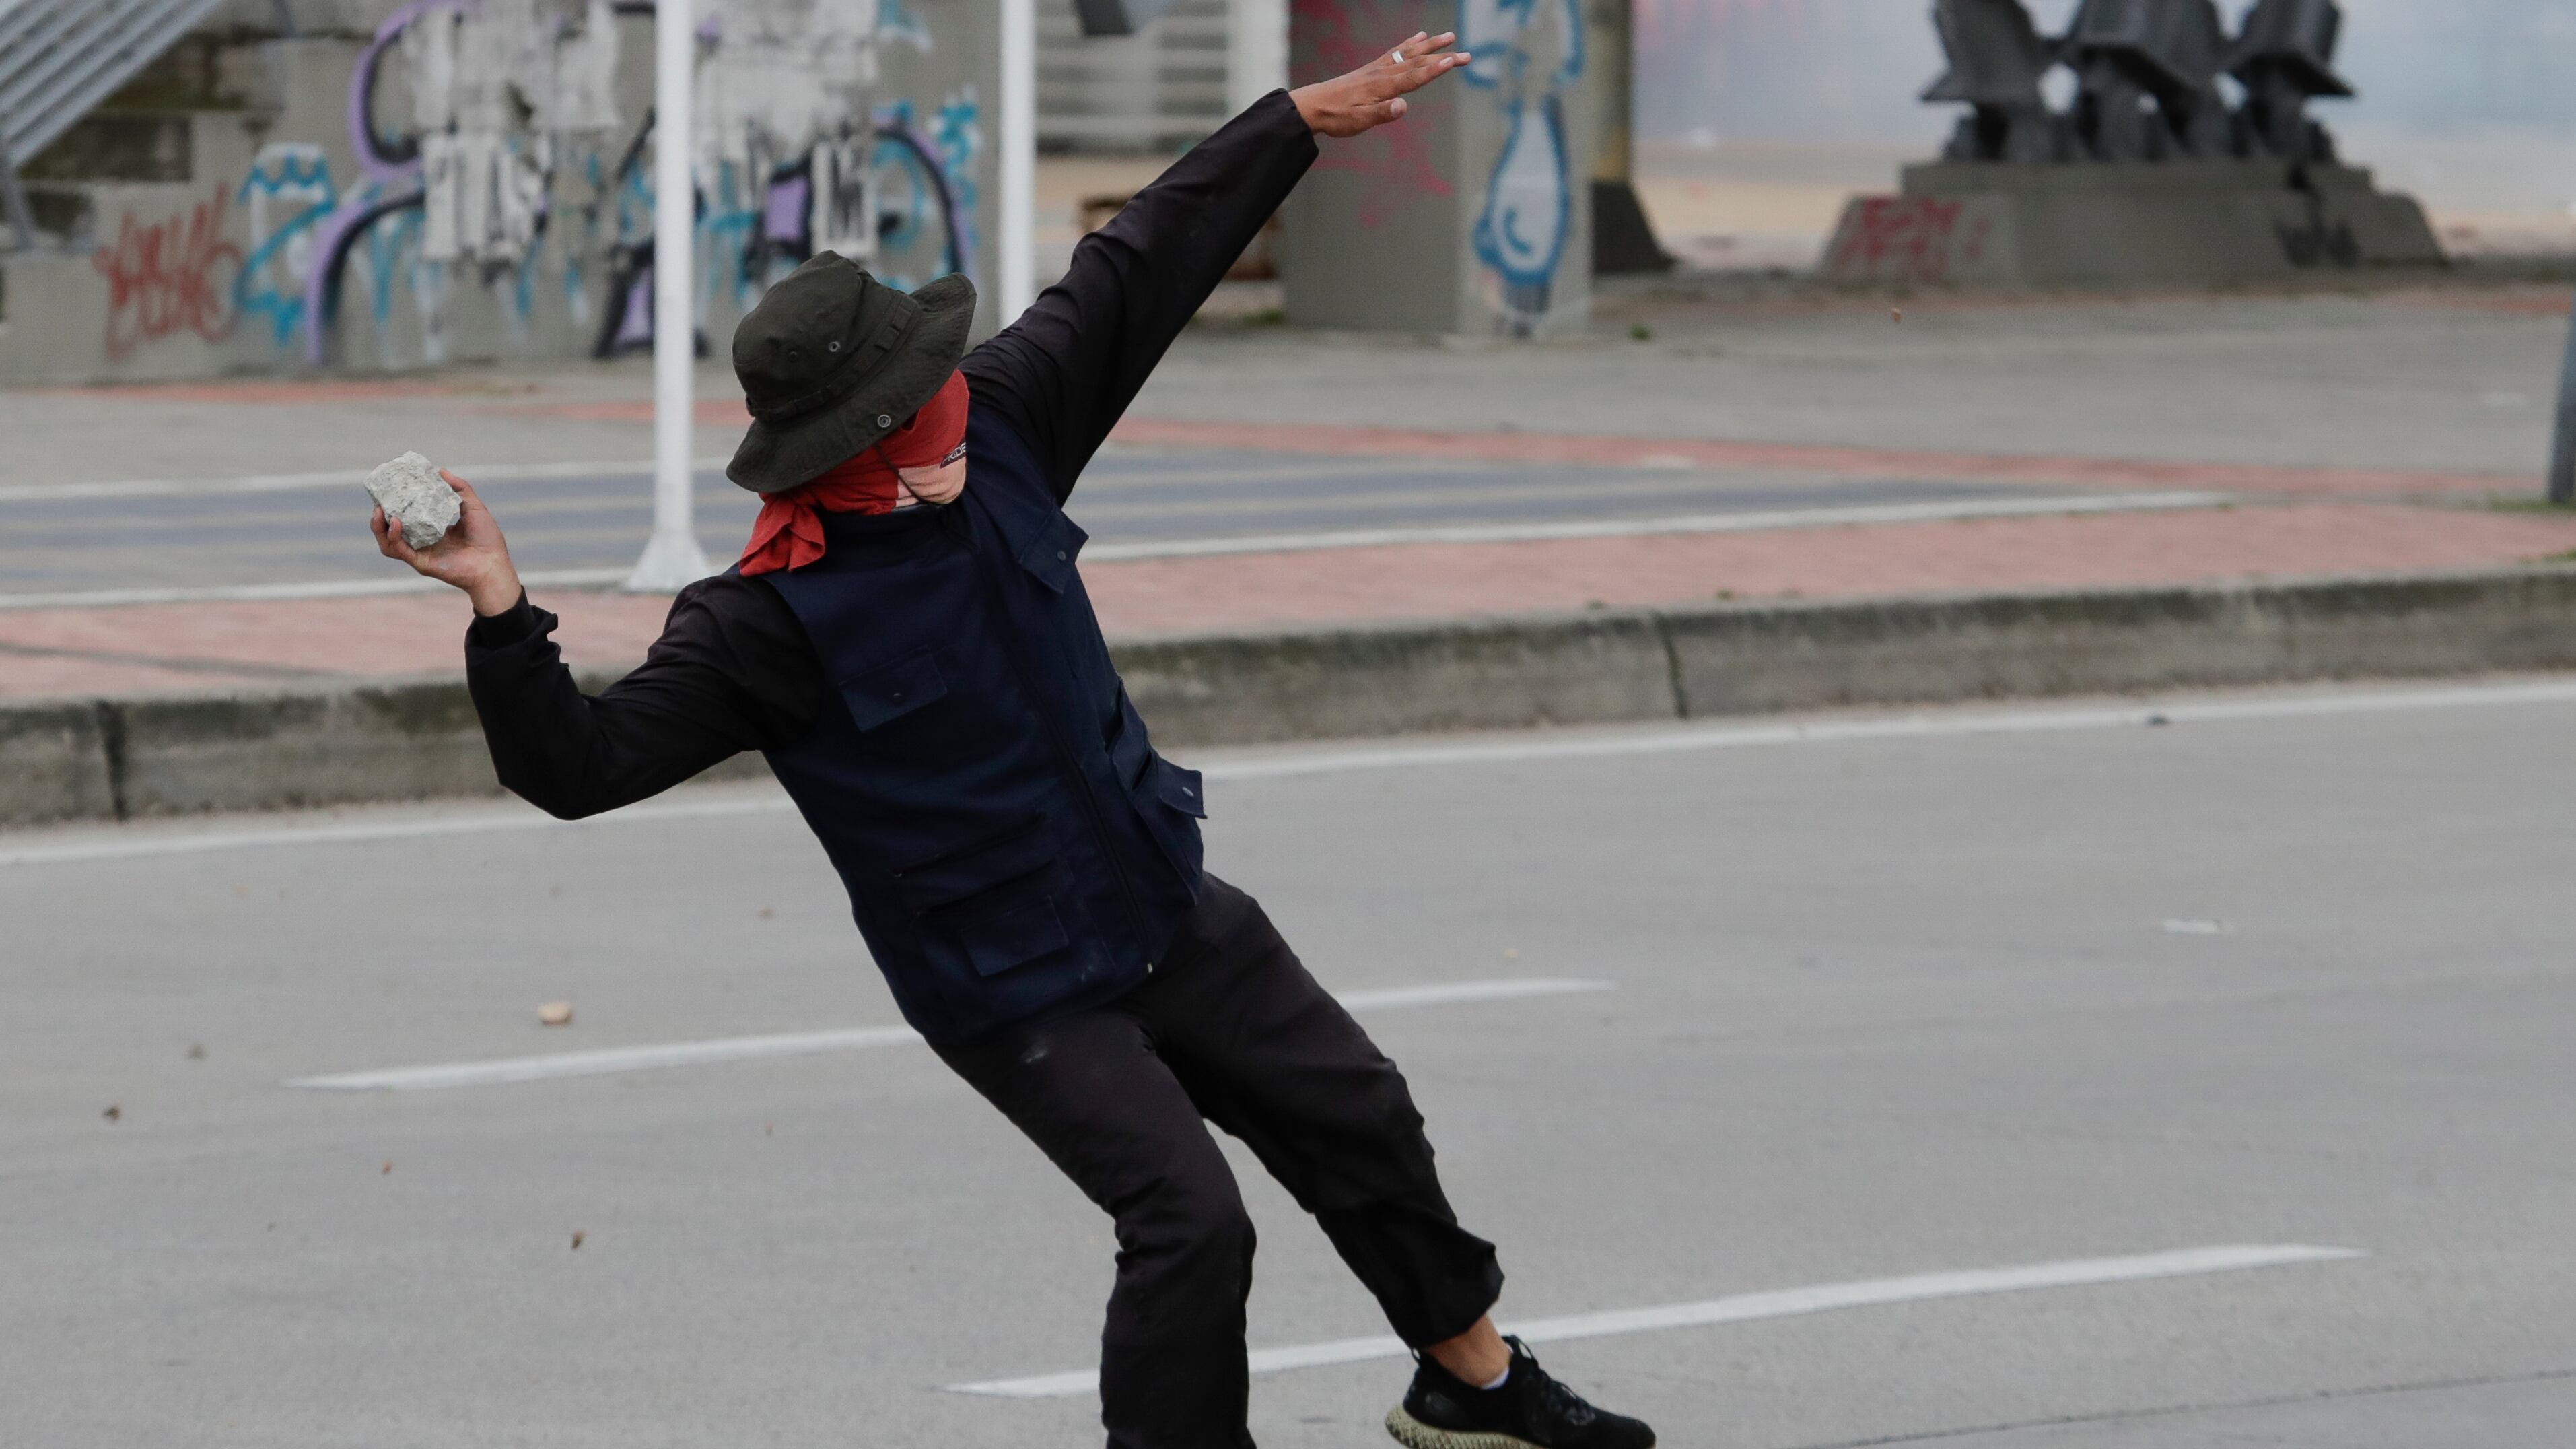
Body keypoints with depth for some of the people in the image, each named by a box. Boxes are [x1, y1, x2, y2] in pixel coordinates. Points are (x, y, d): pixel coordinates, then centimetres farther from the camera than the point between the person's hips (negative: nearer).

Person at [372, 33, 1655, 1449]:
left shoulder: (992, 432, -9)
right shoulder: (769, 621, -25)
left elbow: (1134, 281, 1)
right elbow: (586, 764, -29)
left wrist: (1307, 117, 4)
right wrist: (501, 613, -45)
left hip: (1167, 909, 7)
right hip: (1017, 997, -7)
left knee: (1355, 1116, 18)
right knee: (1188, 1221, -18)